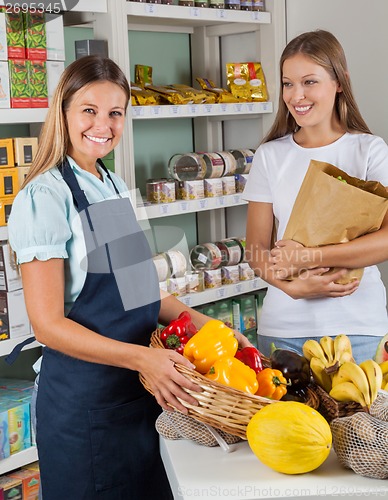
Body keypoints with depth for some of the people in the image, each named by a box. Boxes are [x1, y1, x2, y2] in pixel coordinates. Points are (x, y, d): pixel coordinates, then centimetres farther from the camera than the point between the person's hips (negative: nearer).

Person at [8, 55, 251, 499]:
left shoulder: (115, 187, 10)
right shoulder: (44, 197, -15)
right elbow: (48, 324, -18)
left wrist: (205, 325, 4)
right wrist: (142, 358, -28)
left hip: (140, 390, 8)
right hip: (83, 400, -7)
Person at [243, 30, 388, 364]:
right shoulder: (270, 156, 4)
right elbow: (257, 247, 2)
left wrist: (308, 257, -19)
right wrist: (292, 286, -16)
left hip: (356, 327, -1)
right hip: (285, 327, 2)